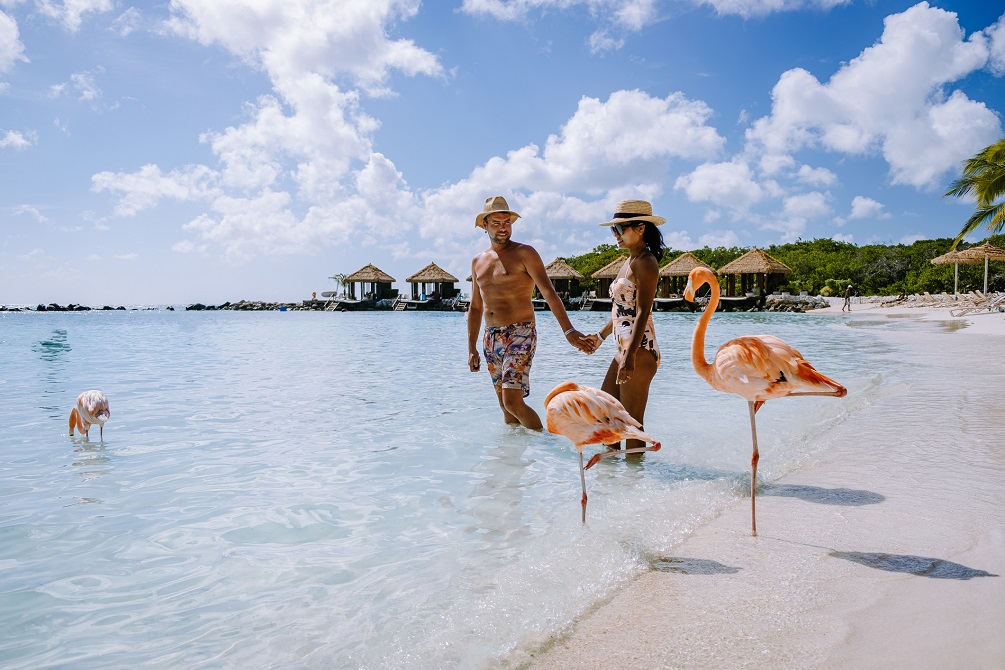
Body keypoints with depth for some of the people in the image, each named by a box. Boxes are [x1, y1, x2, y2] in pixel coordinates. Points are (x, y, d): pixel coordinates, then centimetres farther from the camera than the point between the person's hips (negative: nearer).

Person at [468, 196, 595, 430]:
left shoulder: (524, 253, -4)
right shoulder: (478, 261, 14)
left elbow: (548, 292, -15)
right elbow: (475, 308, 20)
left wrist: (568, 330, -27)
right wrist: (471, 348, 16)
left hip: (520, 334, -6)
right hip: (491, 339, 6)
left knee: (513, 402, -15)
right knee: (505, 406, 9)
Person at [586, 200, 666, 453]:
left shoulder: (644, 261, -12)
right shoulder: (630, 262, 17)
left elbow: (642, 312, -20)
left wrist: (630, 356, -25)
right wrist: (600, 336, 25)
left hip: (639, 351, -10)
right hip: (624, 349, 10)